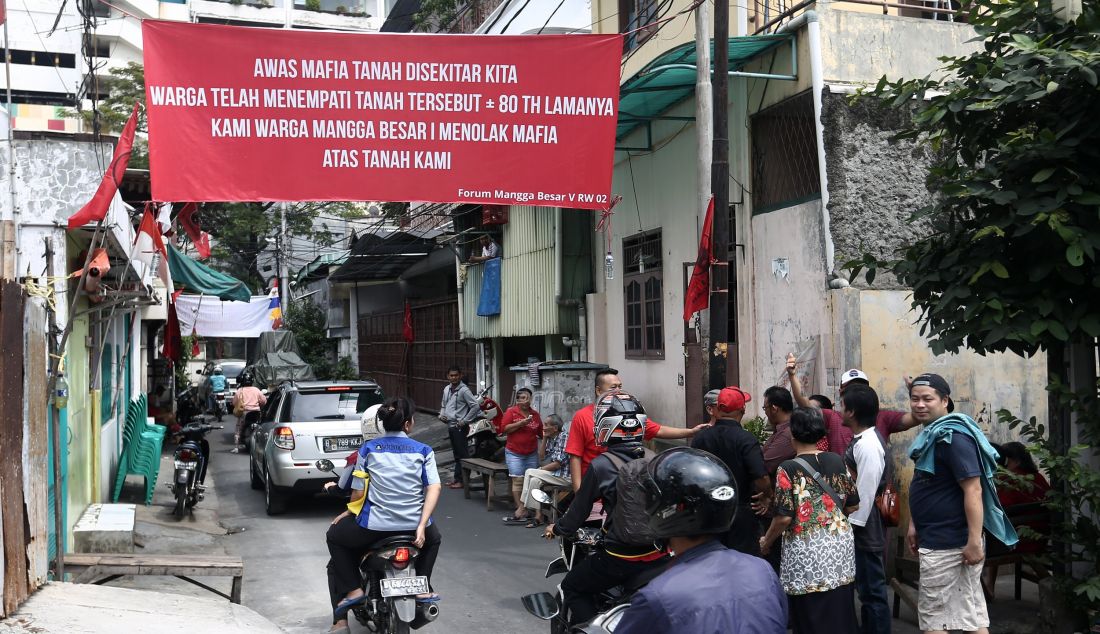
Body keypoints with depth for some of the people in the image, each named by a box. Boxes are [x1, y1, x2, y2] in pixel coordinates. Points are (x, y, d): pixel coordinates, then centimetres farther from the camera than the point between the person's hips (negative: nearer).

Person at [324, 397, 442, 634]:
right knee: (433, 538, 37)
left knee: (335, 536, 28)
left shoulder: (367, 449, 3)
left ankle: (353, 588, 14)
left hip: (374, 526, -1)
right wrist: (421, 526, -9)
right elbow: (434, 488, -8)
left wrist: (349, 512, 21)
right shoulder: (424, 451, 4)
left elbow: (358, 493, 1)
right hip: (413, 524, 1)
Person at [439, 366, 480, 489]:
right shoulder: (446, 389, 11)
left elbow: (475, 407, -16)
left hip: (459, 427, -8)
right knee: (456, 453, 16)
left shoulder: (464, 390, -13)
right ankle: (457, 478, 23)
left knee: (462, 454, -4)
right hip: (450, 425, 8)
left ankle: (462, 480, -1)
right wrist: (441, 415, 5)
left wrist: (465, 421, -15)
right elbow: (443, 405, 25)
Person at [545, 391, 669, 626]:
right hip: (660, 557, 5)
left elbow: (580, 508, -2)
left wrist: (557, 529, 18)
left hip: (622, 560, -5)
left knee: (573, 588, 14)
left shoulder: (601, 466, -13)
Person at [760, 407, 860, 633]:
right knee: (840, 613, 15)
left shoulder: (788, 469, -12)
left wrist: (766, 542, 1)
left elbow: (784, 517, -15)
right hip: (840, 544, 5)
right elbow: (853, 505, 8)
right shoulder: (837, 461, 3)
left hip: (807, 550, -5)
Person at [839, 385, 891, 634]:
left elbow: (866, 492, -23)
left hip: (865, 530, -10)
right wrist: (848, 524, 19)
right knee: (867, 588, 18)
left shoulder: (868, 444, -21)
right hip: (860, 528, 10)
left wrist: (853, 526, -19)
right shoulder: (861, 440, 10)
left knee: (872, 590, -1)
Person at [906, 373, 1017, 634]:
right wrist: (914, 525, 20)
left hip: (948, 542, -9)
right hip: (939, 538, 9)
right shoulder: (931, 435, 13)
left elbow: (973, 490, -24)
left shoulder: (952, 436, -18)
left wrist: (975, 541, -26)